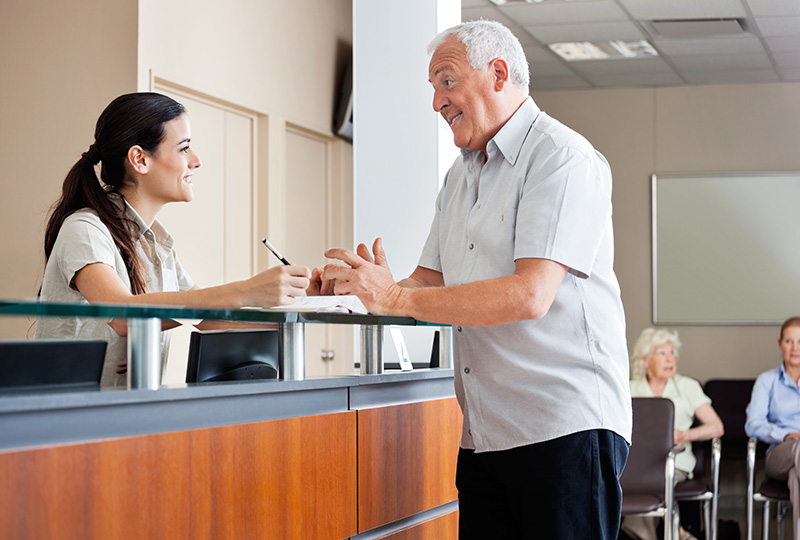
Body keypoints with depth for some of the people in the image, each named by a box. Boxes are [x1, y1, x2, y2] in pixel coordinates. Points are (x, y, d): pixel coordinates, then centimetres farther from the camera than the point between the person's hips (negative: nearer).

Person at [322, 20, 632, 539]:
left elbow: (529, 295, -20)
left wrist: (395, 298, -19)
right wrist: (364, 286, -4)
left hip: (567, 426, -7)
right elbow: (430, 284, 18)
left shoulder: (563, 158, -8)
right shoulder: (461, 176, 21)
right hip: (484, 436, 8)